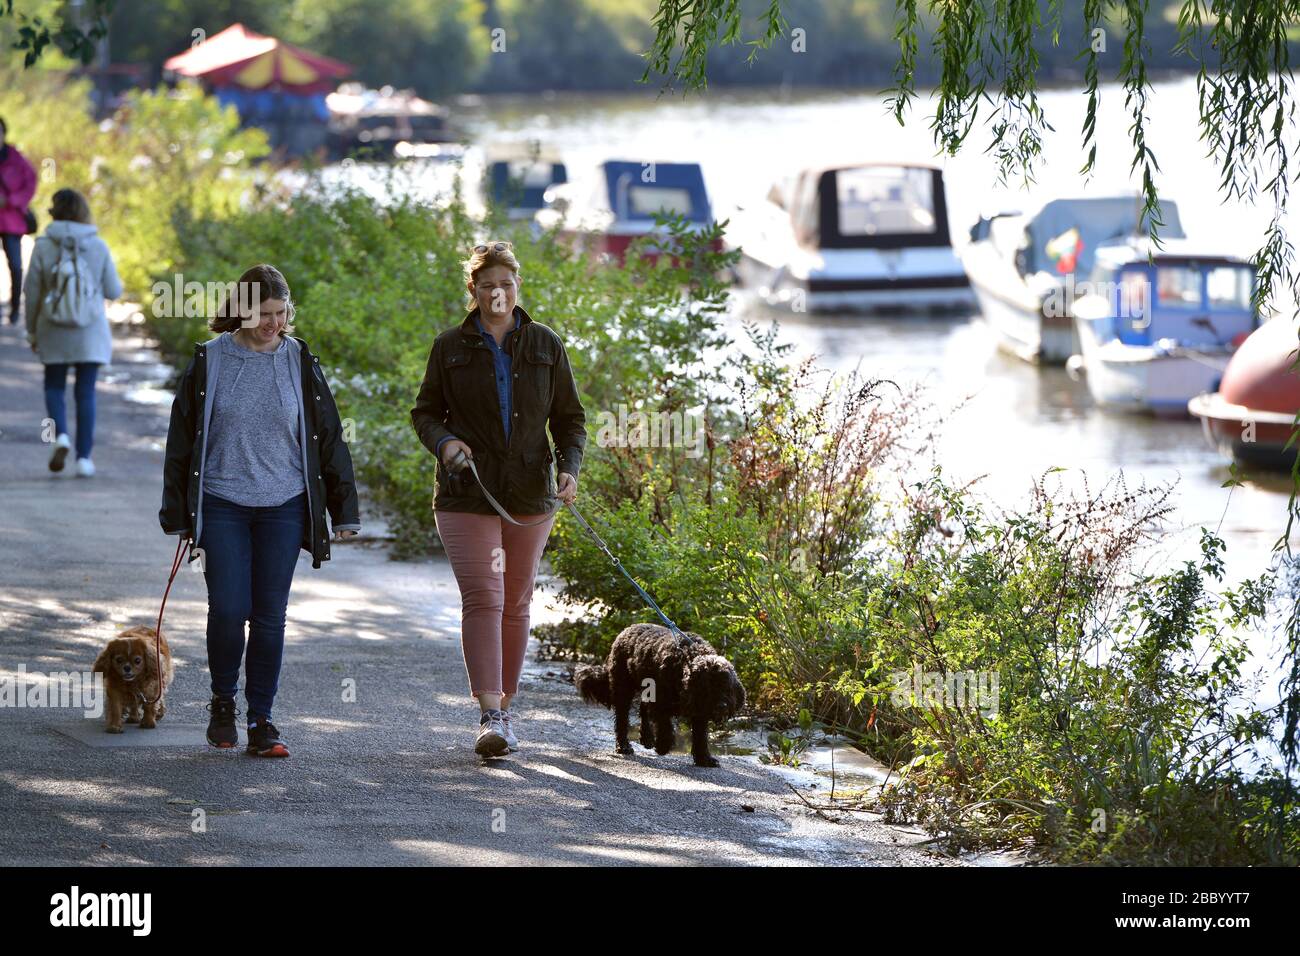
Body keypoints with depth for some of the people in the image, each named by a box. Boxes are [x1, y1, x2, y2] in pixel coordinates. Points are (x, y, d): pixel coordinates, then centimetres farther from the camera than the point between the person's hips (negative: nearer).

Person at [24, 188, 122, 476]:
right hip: (91, 332, 0)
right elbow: (113, 290, -2)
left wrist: (32, 330, 9)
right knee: (86, 391, 7)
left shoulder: (44, 246, -8)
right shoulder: (98, 246, -6)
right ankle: (84, 457, 4)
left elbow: (32, 292, -3)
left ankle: (60, 435, -8)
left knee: (54, 385, 16)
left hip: (54, 332, 0)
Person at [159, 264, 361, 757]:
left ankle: (262, 720, 9)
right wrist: (180, 517, 3)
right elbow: (182, 440, 4)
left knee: (270, 615, 1)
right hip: (222, 504, -1)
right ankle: (223, 703, 15)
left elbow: (328, 436, 9)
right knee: (227, 610, -9)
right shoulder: (209, 361, -1)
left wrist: (344, 509, 6)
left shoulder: (299, 362, 4)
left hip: (283, 507, 1)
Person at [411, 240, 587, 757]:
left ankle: (505, 705, 23)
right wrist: (444, 441, -12)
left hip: (530, 496, 2)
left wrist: (570, 467, -7)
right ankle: (490, 717, -21)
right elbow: (425, 411, 10)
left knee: (516, 603, 9)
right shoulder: (450, 347, 3)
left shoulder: (545, 345, 7)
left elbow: (569, 417, 10)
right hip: (468, 496, -2)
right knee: (482, 598, -14)